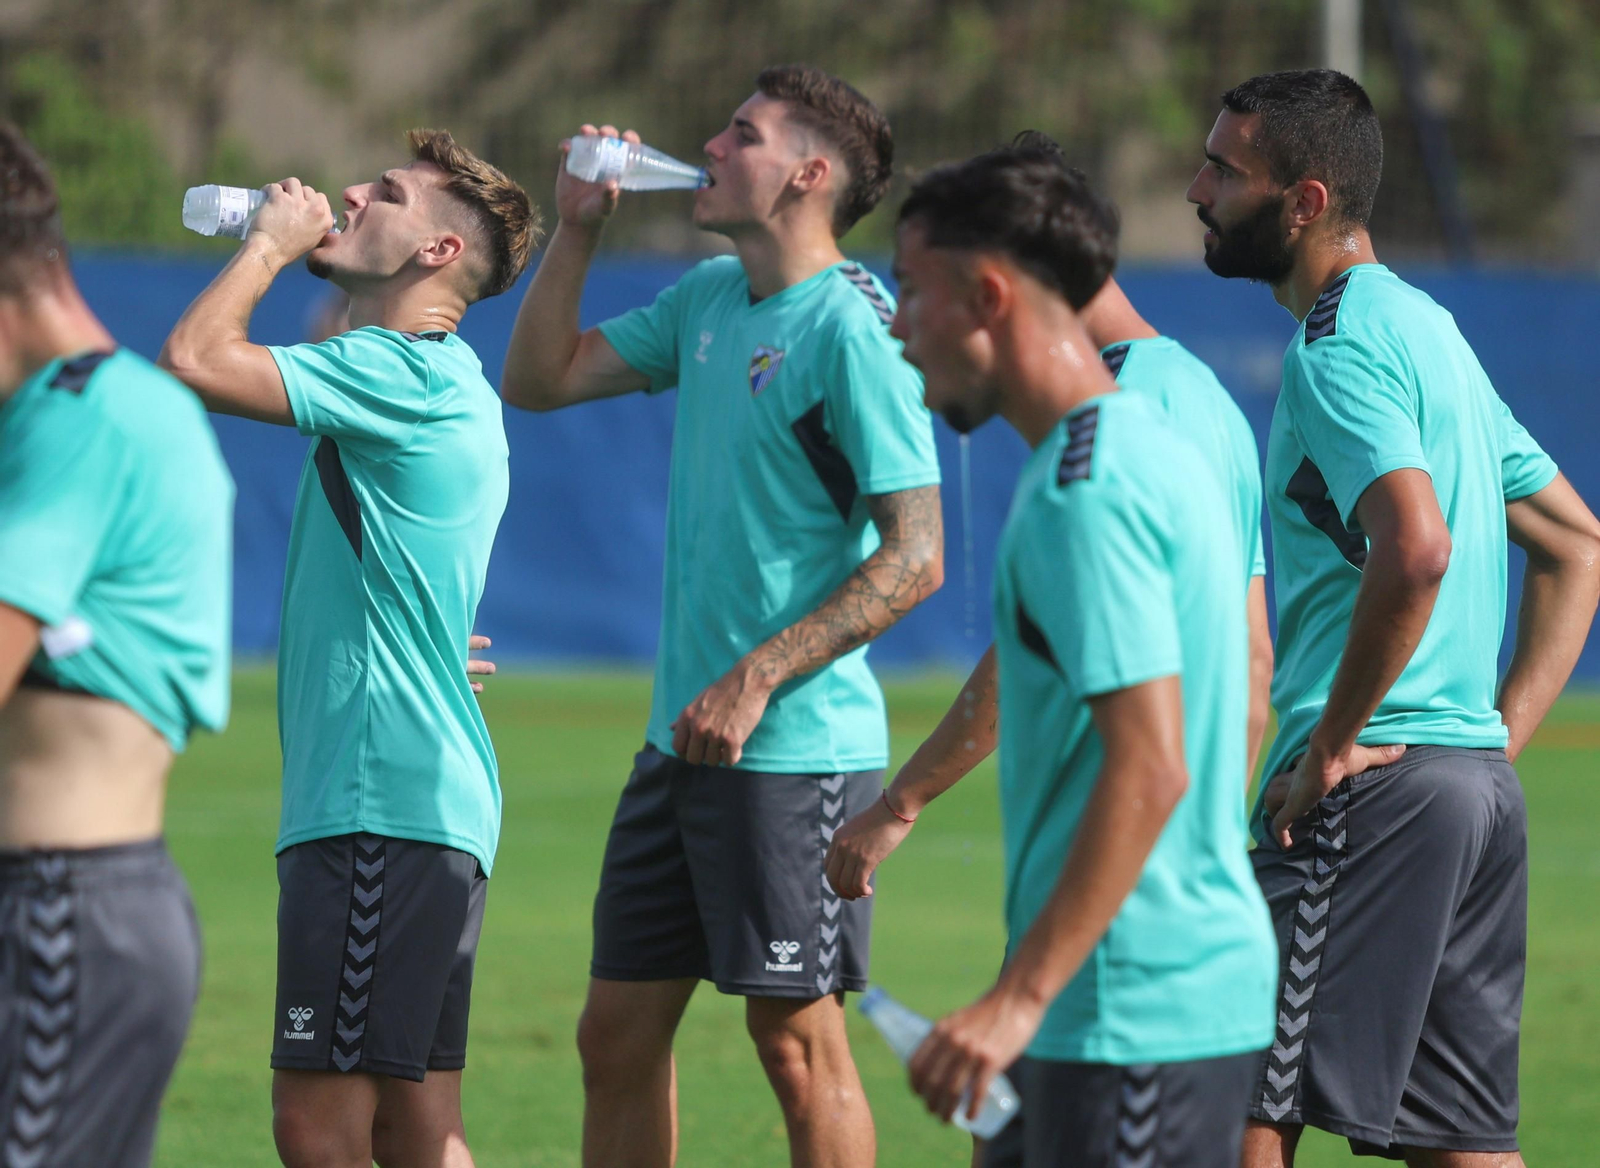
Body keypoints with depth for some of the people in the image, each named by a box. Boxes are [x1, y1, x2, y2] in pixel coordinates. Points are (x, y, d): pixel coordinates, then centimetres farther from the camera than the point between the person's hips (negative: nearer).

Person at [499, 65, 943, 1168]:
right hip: (684, 739, 8)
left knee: (798, 1039, -3)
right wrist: (578, 228, 7)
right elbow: (541, 379, 20)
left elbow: (915, 555, -18)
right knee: (619, 1033, 10)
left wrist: (756, 682, -21)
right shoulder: (708, 299, 11)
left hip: (797, 749, -8)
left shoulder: (852, 331, -14)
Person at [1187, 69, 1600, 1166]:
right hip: (1481, 787, 10)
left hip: (1371, 792, -10)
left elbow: (1416, 549, -28)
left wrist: (1333, 744, -18)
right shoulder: (1427, 329, 19)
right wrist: (1502, 735, 16)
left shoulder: (1341, 349, -12)